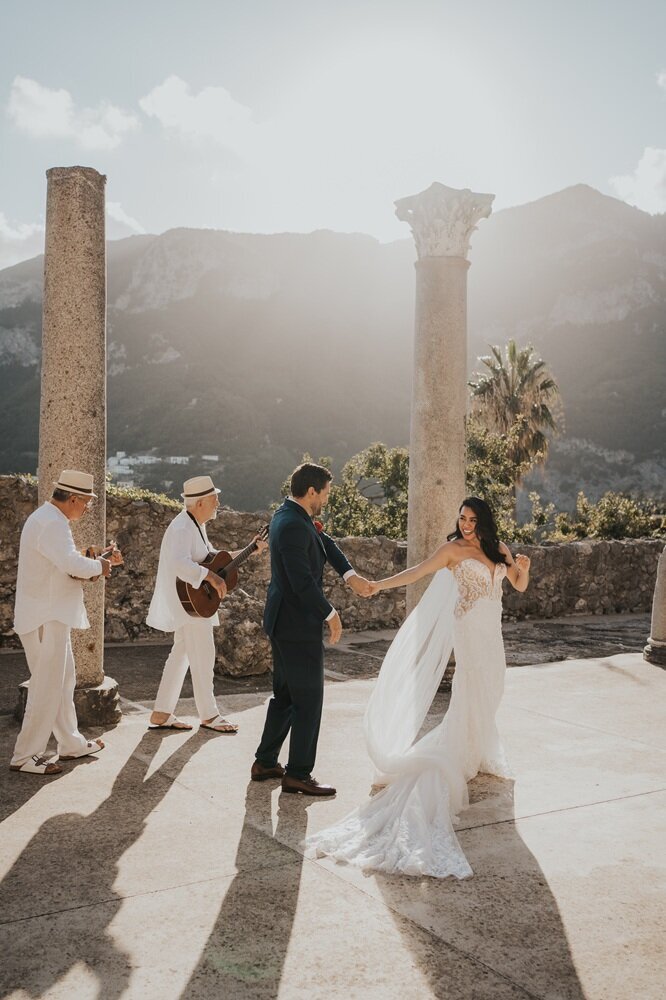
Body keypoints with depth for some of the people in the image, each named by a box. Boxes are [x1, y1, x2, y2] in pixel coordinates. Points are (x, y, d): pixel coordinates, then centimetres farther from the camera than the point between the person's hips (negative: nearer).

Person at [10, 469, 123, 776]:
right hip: (45, 618, -11)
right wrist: (99, 566, -15)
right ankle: (25, 755, 4)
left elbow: (65, 564, 21)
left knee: (64, 679, 18)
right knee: (47, 687, -4)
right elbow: (72, 564, -34)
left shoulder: (47, 518, 15)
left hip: (51, 615, 11)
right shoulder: (52, 524, -20)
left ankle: (71, 743, 29)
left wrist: (102, 561, 9)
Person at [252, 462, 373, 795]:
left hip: (284, 622, 11)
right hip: (298, 626, -11)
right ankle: (298, 774, 9)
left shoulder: (289, 515, 9)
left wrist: (350, 575, 1)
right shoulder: (294, 526, -23)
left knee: (285, 694, 20)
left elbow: (324, 542, 14)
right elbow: (303, 582, -25)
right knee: (309, 700, 0)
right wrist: (331, 615, -13)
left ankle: (265, 762, 28)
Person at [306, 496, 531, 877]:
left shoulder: (499, 549, 9)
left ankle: (480, 755, 22)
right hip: (469, 631, -5)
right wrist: (382, 584, -24)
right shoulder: (454, 549, -6)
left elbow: (520, 586, 13)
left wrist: (524, 568, -8)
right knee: (471, 695, -6)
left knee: (488, 694, 8)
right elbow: (418, 572, -13)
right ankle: (459, 761, 4)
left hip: (493, 634, 5)